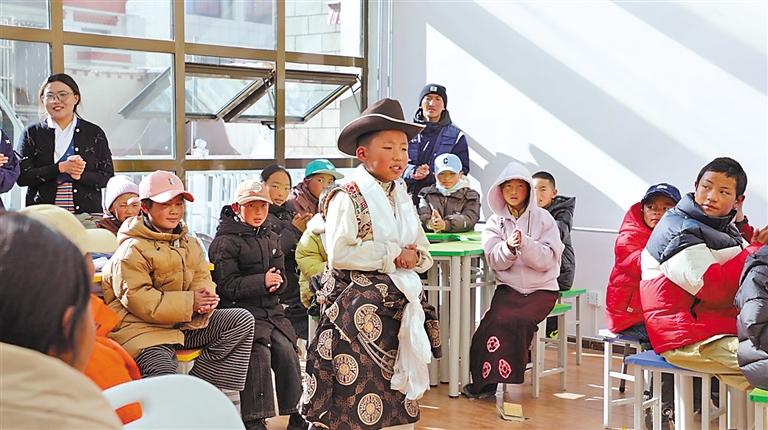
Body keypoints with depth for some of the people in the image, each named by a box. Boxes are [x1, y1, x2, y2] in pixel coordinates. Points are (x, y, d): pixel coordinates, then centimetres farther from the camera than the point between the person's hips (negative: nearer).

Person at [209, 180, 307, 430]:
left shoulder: (271, 239, 18)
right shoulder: (224, 242, -4)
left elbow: (281, 277, 17)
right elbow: (227, 285, -12)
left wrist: (275, 282, -7)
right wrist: (261, 282, -21)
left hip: (270, 309, 6)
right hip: (240, 310, -6)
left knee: (286, 349, -13)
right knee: (259, 353, -24)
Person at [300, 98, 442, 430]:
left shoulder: (403, 200, 13)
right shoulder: (347, 198, -9)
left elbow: (423, 252, 17)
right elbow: (339, 254, -20)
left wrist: (414, 258, -7)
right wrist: (391, 255, -15)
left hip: (400, 301, 7)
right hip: (358, 306, -7)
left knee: (397, 389, 13)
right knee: (355, 387, -5)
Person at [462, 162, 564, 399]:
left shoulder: (543, 219, 2)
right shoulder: (495, 221, 8)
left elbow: (547, 260, -8)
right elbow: (495, 261, -3)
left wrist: (524, 243, -23)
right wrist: (508, 246, -23)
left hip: (541, 288, -2)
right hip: (509, 288, 2)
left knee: (514, 320, -26)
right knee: (498, 319, -26)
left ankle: (487, 380, -15)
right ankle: (486, 381, -17)